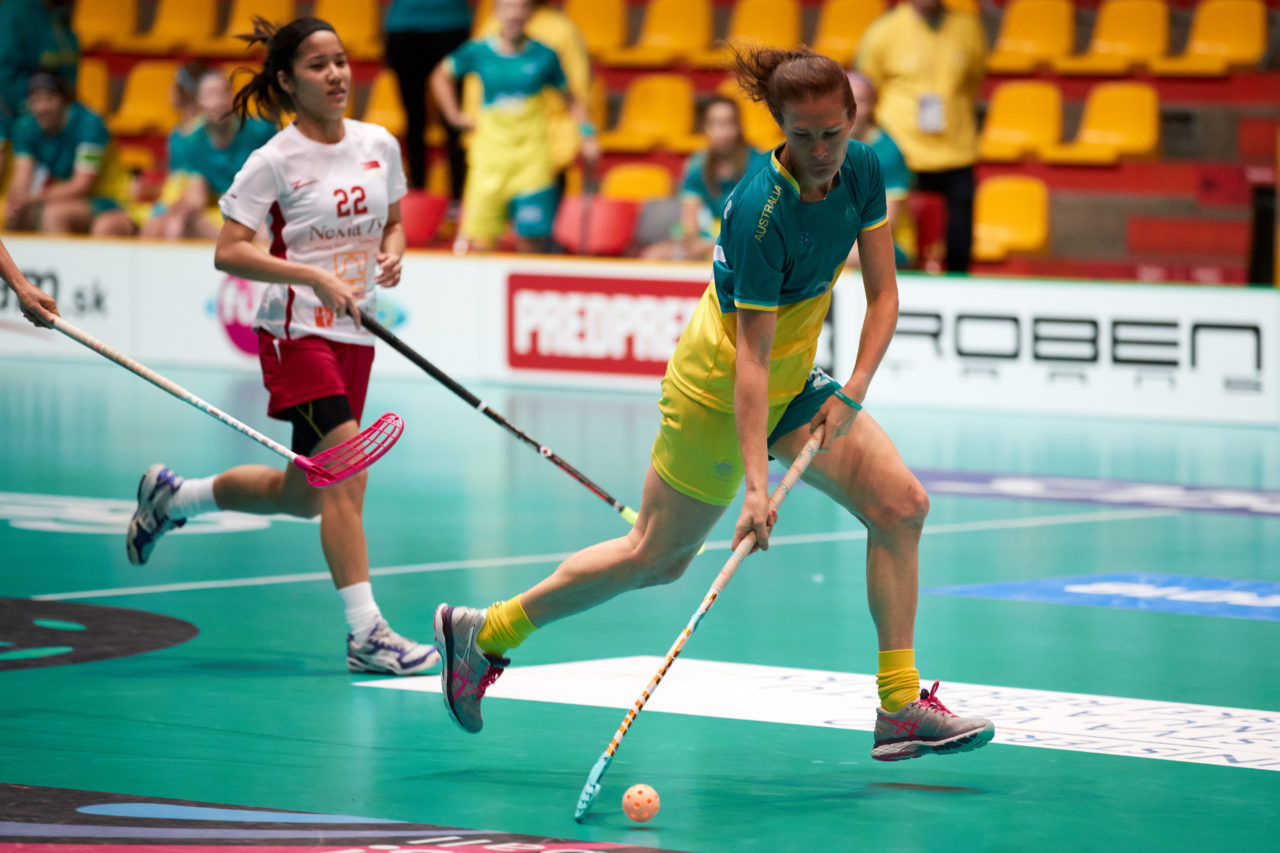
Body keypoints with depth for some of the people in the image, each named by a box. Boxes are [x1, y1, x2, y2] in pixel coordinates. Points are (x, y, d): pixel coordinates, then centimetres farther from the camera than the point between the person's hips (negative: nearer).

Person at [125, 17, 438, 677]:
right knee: (347, 472, -19)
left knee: (305, 496, 12)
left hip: (355, 335, 7)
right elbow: (228, 252, -13)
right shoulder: (274, 161, -11)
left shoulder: (380, 145, 6)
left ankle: (171, 497, 35)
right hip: (297, 332, -7)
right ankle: (366, 635, -17)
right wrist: (317, 277, -23)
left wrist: (391, 254, -4)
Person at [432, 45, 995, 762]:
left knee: (901, 503, -8)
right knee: (657, 557, 5)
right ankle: (483, 633, 21)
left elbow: (883, 294, -4)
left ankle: (900, 706, -5)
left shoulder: (863, 171, -9)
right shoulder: (762, 212, -30)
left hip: (795, 384, 7)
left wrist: (852, 391, -18)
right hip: (717, 388, -7)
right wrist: (755, 482, -36)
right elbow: (750, 356, -31)